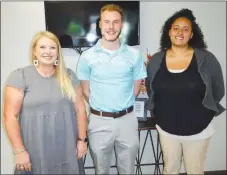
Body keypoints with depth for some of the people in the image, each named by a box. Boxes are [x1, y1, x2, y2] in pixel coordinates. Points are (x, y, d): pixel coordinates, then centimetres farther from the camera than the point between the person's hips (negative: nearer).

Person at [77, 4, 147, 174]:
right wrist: (100, 109, 5)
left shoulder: (134, 54, -2)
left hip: (127, 119, 1)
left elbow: (136, 87, 7)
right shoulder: (87, 56, -4)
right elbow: (85, 91, 4)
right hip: (99, 121, 0)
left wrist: (123, 107, 8)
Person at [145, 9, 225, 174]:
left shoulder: (206, 59, -12)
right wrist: (164, 111, 5)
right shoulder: (156, 60, -6)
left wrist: (201, 112, 3)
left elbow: (218, 91, -2)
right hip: (166, 129, 2)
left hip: (198, 130, -1)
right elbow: (150, 90, 7)